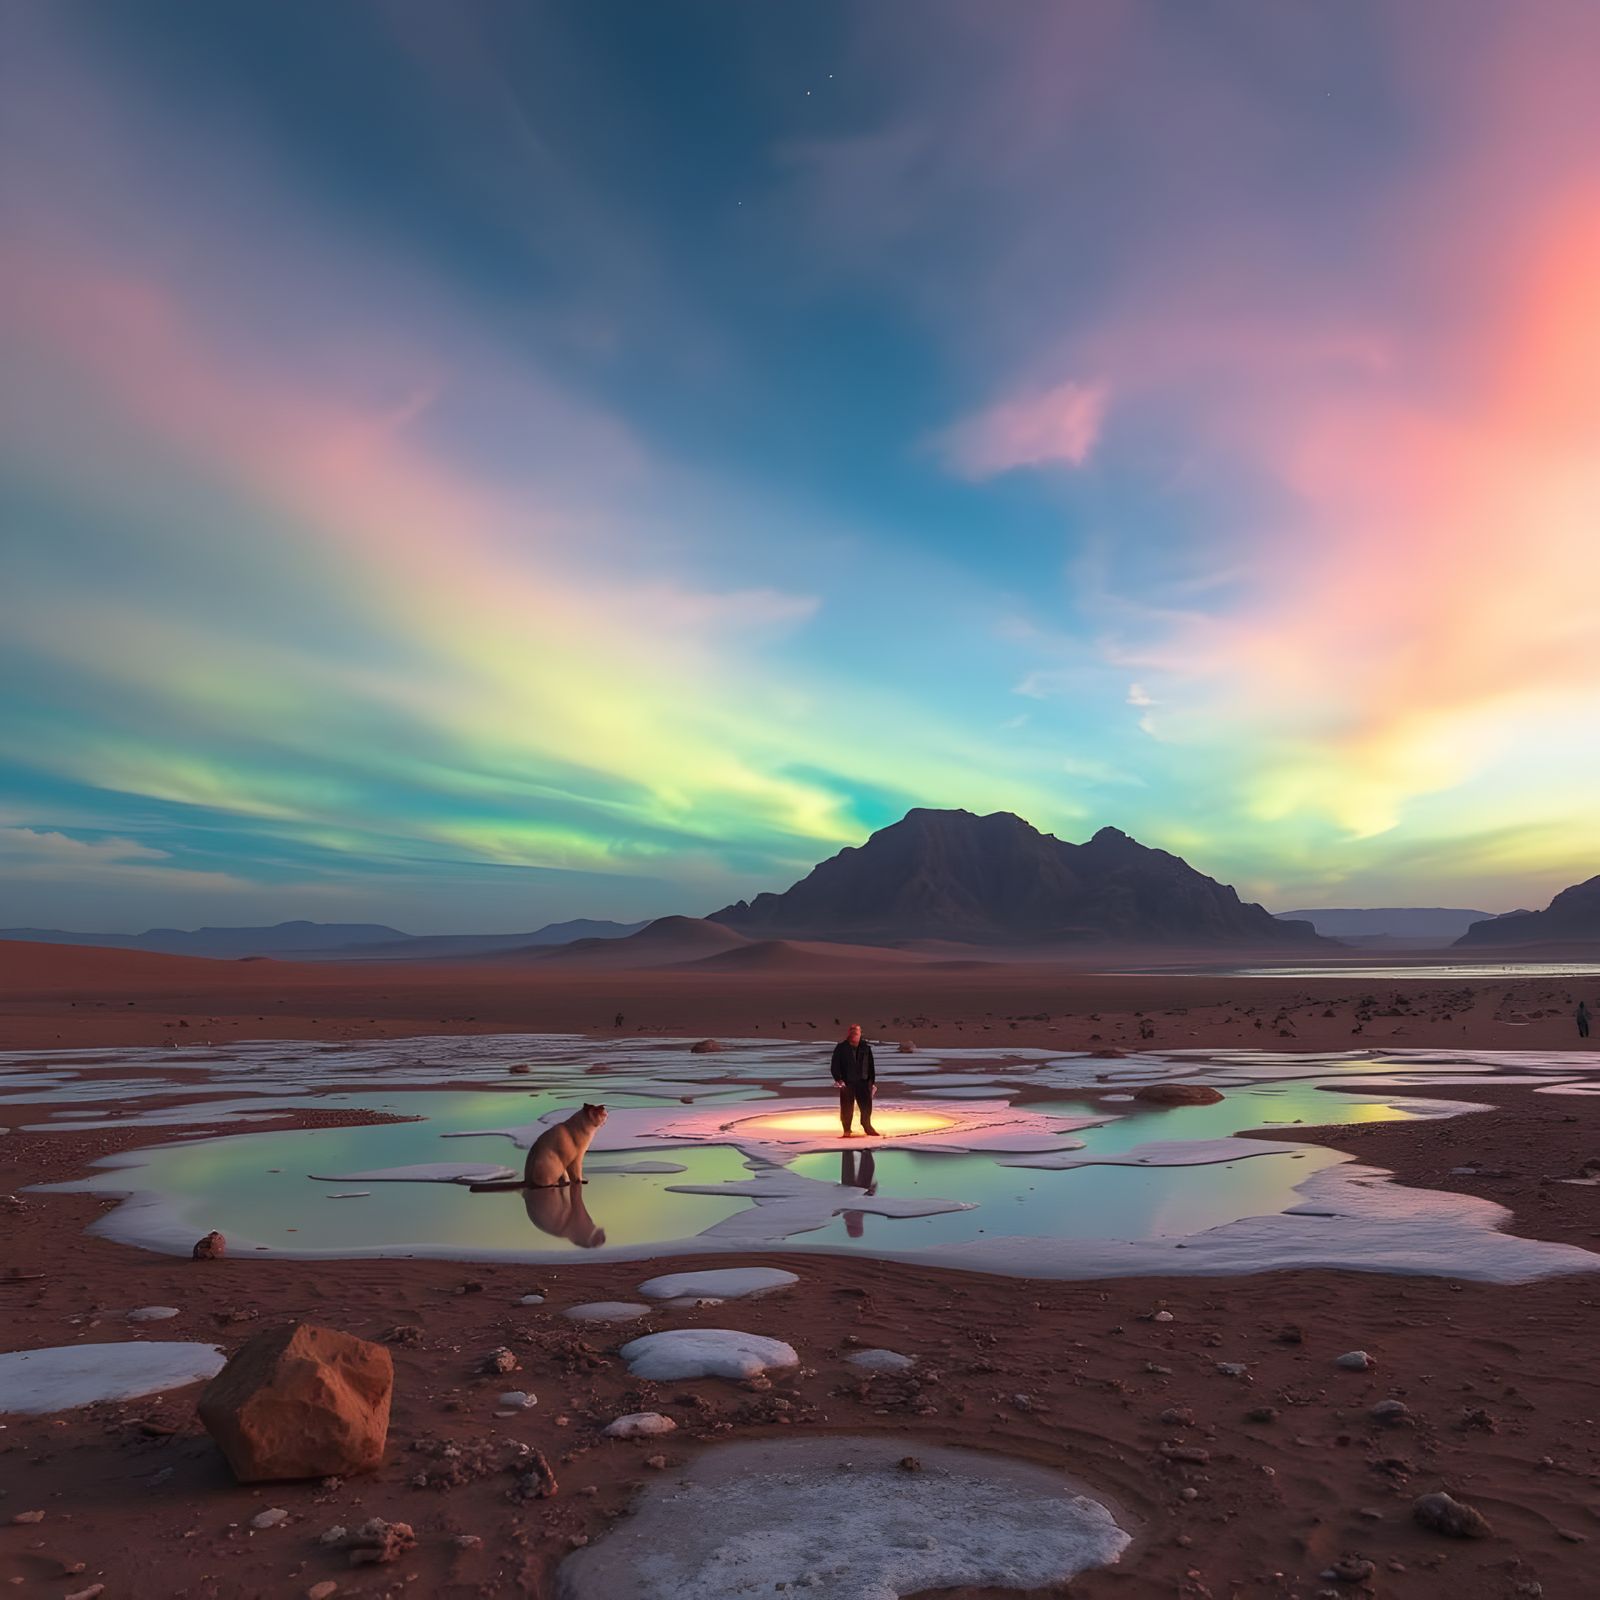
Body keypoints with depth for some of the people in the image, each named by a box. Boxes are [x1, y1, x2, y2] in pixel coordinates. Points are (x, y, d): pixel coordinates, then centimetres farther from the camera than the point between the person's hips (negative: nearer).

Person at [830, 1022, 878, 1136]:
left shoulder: (865, 1048, 5)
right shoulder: (841, 1048, -4)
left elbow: (871, 1066, 10)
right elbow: (834, 1065, -4)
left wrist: (872, 1081, 7)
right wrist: (838, 1079, -16)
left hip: (863, 1082, 3)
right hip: (847, 1083, -3)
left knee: (867, 1105, 3)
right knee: (847, 1108, 2)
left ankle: (867, 1127, 21)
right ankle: (847, 1130, 14)